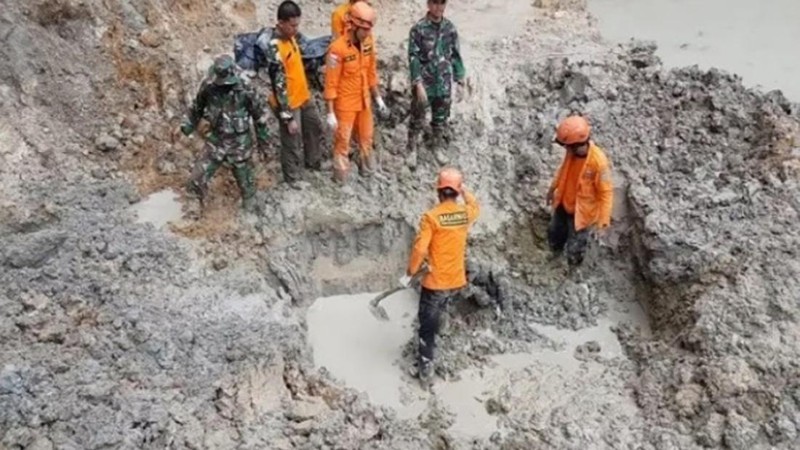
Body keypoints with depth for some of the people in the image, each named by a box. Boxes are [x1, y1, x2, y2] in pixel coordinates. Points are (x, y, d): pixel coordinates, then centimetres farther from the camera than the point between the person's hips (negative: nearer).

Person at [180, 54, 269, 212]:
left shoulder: (245, 89, -21)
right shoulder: (208, 86, -13)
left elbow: (259, 112, -6)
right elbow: (197, 107, 7)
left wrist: (262, 138, 3)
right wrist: (187, 126, -1)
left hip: (239, 143, -2)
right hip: (216, 140, 2)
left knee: (244, 176, 17)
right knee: (197, 179, 0)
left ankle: (248, 200, 47)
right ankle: (198, 204, 29)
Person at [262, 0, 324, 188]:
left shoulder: (291, 35, -4)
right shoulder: (274, 49, -31)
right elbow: (279, 87, -28)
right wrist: (288, 118, -24)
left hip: (304, 95, 9)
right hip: (289, 103, -8)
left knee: (314, 127, 26)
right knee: (293, 142, 10)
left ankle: (313, 161, 49)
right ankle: (294, 178, 32)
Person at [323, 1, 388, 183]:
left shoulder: (368, 42, -5)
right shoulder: (338, 48, -25)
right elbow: (331, 83, -19)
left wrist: (377, 97, 12)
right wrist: (330, 113, -18)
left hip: (364, 100, 6)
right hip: (345, 103, -6)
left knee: (366, 138, 21)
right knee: (342, 142, 7)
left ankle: (367, 171, 43)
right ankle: (341, 180, 23)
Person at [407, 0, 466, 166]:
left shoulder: (450, 28, 0)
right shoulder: (418, 29, -12)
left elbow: (456, 56, 6)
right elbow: (413, 58, -14)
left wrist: (460, 81, 4)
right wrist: (418, 84, -20)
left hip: (444, 85, 4)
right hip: (423, 84, -3)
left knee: (441, 119, 16)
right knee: (417, 120, 8)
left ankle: (438, 149, 33)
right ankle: (412, 151, 23)